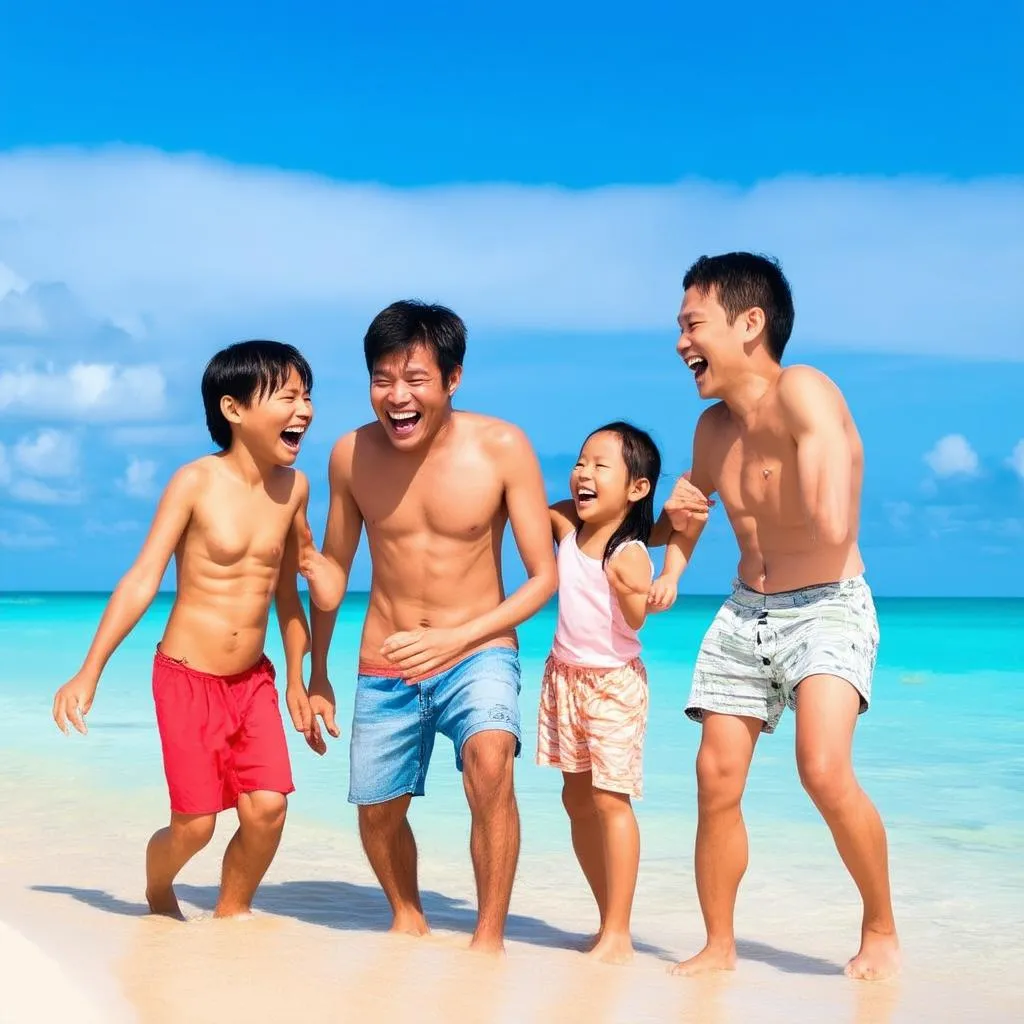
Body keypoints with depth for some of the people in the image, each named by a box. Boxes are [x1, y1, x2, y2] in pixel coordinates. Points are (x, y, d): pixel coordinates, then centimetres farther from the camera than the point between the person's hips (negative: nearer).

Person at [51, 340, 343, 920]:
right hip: (187, 677, -4)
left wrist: (298, 680, 18)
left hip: (253, 680, 4)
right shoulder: (196, 482, -12)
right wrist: (89, 673, -14)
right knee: (195, 826, -2)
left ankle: (232, 912, 17)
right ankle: (158, 895, 31)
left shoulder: (293, 487, 1)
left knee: (268, 807, -9)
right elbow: (142, 580, -12)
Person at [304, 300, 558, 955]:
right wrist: (316, 676, 15)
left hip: (478, 654, -3)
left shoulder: (502, 448, -15)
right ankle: (408, 917, 42)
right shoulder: (352, 454, -6)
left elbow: (544, 576, -10)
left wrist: (456, 638, -22)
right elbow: (332, 568, 9)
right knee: (378, 811, 11)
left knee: (490, 762, -30)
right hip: (385, 667, 4)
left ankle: (490, 937, -15)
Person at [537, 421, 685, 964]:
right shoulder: (566, 525, 0)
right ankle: (609, 919, 19)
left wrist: (628, 591, -40)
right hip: (564, 675, 7)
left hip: (614, 682, -7)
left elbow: (637, 621, -23)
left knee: (609, 798, -11)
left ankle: (618, 934, -6)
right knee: (577, 797, 9)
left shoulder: (630, 554, -17)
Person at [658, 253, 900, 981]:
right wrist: (677, 543, 3)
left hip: (828, 608, -7)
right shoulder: (712, 426, 4)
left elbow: (833, 531, -33)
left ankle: (882, 929, 0)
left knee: (825, 771, -24)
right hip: (745, 613, 8)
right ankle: (719, 946, 19)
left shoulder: (803, 392, -21)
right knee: (716, 778, 2)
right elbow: (694, 500, 25)